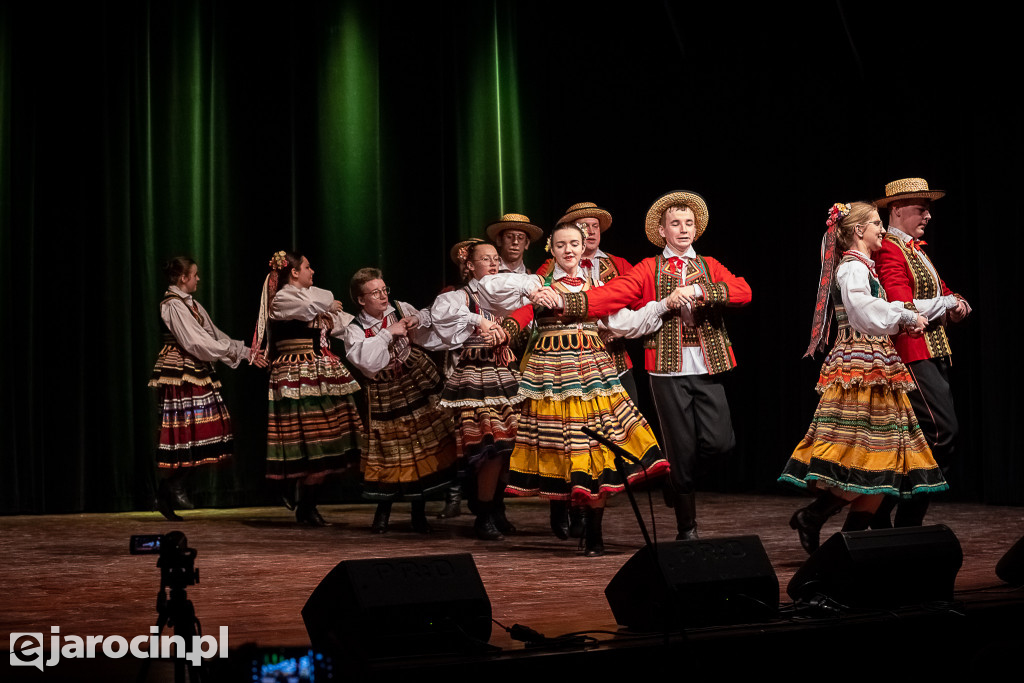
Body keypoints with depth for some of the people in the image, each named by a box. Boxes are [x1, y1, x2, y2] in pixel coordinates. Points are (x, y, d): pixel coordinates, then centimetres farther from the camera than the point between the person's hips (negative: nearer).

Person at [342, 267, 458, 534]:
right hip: (385, 398, -3)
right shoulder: (355, 330, -7)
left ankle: (419, 513, 19)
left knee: (424, 449, 4)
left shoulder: (401, 310, 2)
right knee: (391, 455, 3)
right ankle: (383, 511, 27)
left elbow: (431, 318, 18)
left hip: (419, 384, 3)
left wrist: (420, 320, -5)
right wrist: (388, 333, -21)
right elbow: (366, 361, -25)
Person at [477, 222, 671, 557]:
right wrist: (532, 289, -13)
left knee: (597, 446, -5)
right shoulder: (539, 285, 8)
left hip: (592, 372, 2)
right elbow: (489, 286, -3)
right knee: (559, 440, -7)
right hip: (551, 374, -1)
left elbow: (623, 322, 11)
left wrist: (663, 305, 5)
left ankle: (594, 532, 4)